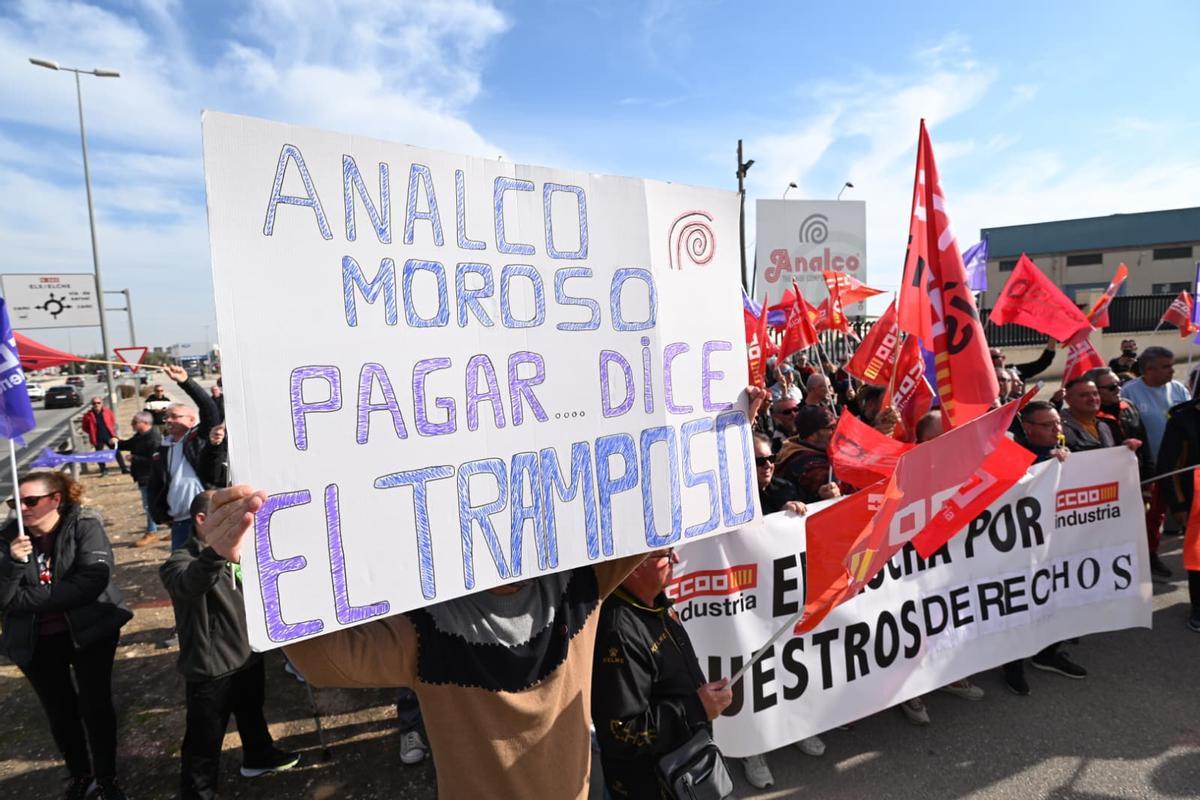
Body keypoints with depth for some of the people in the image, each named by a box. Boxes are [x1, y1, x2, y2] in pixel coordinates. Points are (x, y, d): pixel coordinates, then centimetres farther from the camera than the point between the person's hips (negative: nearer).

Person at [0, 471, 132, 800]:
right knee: (60, 713, 17)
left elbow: (92, 581, -23)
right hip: (36, 642, 3)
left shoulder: (84, 525, -13)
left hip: (89, 631, -3)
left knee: (96, 707, 5)